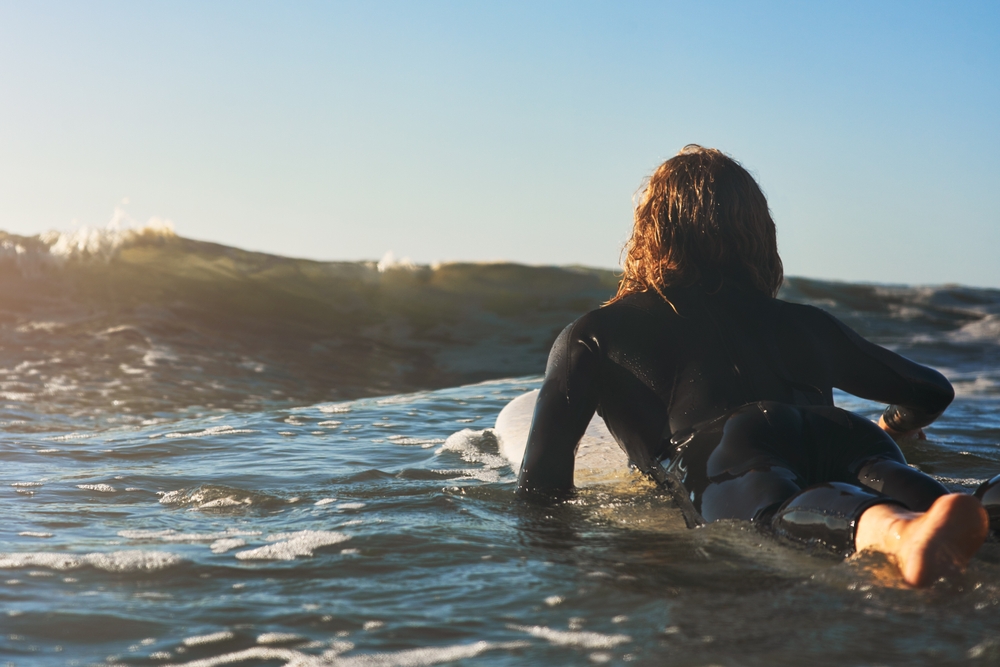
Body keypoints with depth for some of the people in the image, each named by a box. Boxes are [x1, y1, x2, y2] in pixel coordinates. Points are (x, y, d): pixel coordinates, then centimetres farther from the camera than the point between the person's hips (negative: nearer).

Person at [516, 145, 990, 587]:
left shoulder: (593, 336, 33)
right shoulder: (801, 323, 41)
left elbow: (540, 483, 20)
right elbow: (931, 391, 51)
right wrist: (892, 428, 73)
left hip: (721, 451, -4)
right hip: (843, 436, 4)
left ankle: (898, 531, -65)